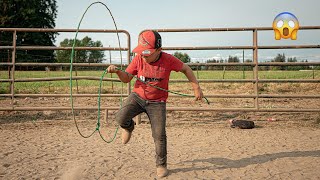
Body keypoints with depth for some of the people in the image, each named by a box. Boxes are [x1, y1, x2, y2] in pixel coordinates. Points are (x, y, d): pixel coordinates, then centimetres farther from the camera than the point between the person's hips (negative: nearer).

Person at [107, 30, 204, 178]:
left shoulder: (168, 60, -18)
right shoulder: (138, 59, -13)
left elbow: (186, 69, -2)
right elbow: (127, 78, -2)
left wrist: (196, 88, -7)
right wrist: (117, 71, -23)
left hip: (157, 102, -1)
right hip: (138, 96, 2)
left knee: (159, 135, -3)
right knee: (121, 118, -22)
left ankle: (161, 165, 20)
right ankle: (129, 127, 17)